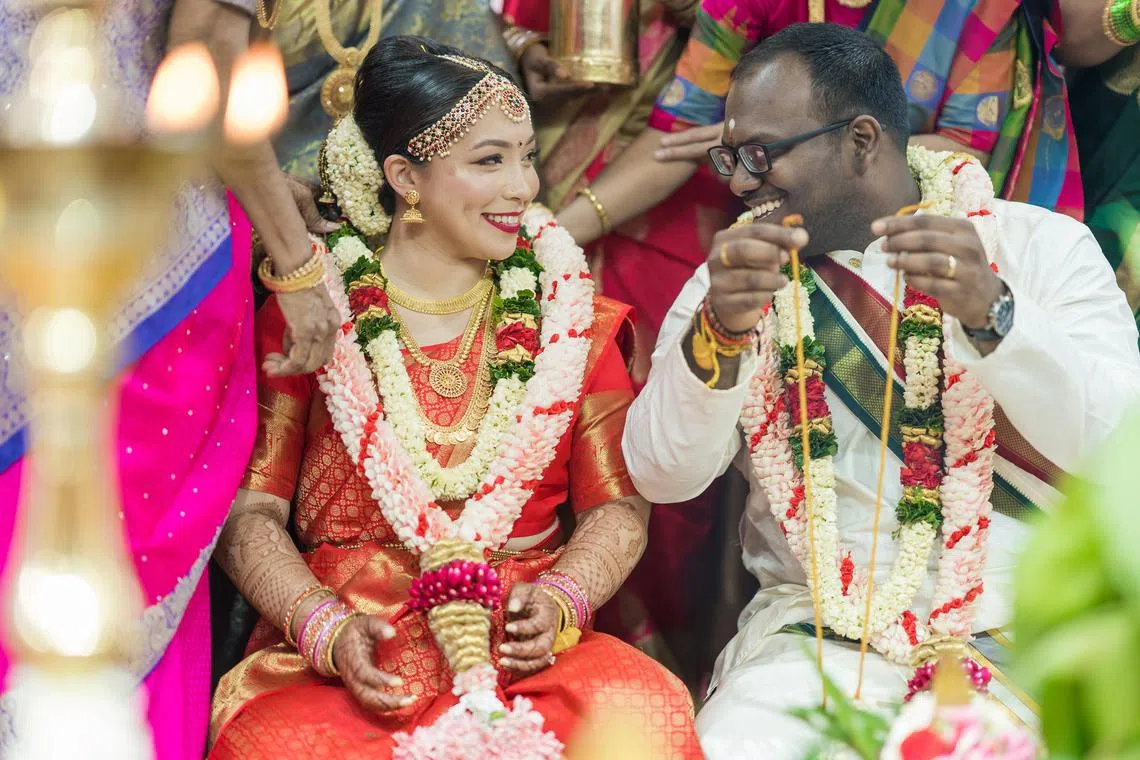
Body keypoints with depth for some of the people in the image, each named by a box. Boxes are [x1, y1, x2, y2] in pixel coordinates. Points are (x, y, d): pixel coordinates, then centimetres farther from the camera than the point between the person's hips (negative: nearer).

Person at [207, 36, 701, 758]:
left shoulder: (567, 313, 10)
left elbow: (618, 507, 9)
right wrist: (327, 629, -15)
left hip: (525, 650, 2)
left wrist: (559, 603, -10)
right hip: (339, 659, -2)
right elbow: (249, 511, 2)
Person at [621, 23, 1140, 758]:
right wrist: (720, 331, -22)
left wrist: (992, 314, -26)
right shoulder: (739, 274, 8)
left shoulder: (1040, 246, 2)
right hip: (817, 636, 2)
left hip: (1025, 635, -2)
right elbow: (663, 474, -4)